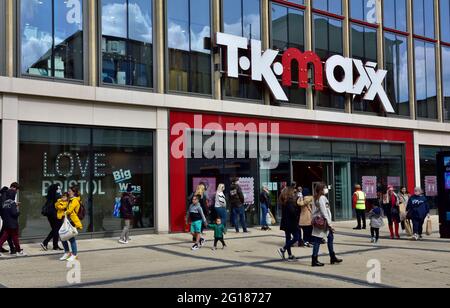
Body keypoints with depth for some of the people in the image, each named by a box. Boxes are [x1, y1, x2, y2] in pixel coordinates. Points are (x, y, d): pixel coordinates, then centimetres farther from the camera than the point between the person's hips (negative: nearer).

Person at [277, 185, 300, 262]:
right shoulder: (290, 201, -17)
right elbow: (292, 212, -24)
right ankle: (283, 250, -3)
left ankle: (290, 256, 17)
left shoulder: (284, 201, 10)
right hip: (291, 223, -10)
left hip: (286, 223, 10)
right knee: (296, 237, -1)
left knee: (288, 238, 12)